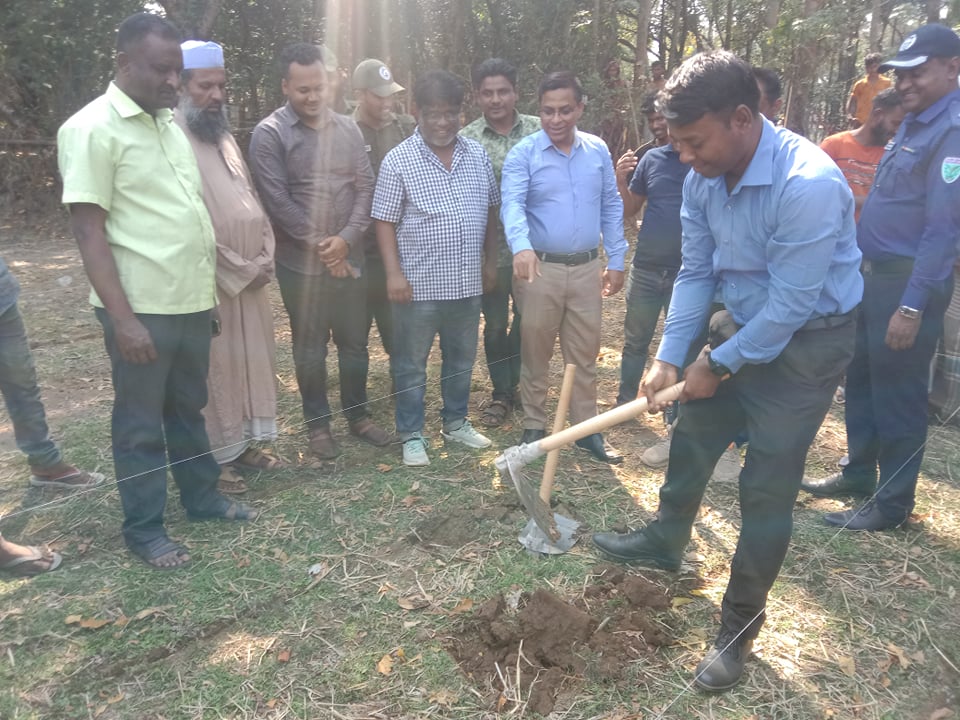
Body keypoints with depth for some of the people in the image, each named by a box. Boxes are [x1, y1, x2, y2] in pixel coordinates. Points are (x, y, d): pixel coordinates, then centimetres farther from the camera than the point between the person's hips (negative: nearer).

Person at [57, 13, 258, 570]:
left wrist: (210, 285, 15)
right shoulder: (92, 130, -11)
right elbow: (89, 233, -15)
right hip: (142, 309, -7)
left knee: (188, 409, 19)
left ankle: (203, 497, 35)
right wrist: (123, 319, -19)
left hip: (192, 300, 7)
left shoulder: (170, 122, 11)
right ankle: (145, 530, 21)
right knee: (141, 423, 6)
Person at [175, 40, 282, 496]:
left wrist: (265, 257, 2)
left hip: (250, 278, 8)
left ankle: (243, 442, 29)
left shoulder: (223, 137, 13)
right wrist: (242, 269, -16)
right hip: (209, 281, -8)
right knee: (214, 366, 1)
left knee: (250, 356, 14)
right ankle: (213, 458, 15)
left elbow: (251, 200, 15)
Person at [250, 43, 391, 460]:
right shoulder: (269, 134, -7)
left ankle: (358, 415, 29)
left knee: (354, 342, 13)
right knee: (310, 348, 8)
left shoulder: (347, 129, 7)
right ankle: (318, 424, 23)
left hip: (351, 258, 4)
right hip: (301, 263, -4)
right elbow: (278, 201, -12)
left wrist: (346, 239, -11)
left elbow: (365, 187, 3)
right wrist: (321, 245, -12)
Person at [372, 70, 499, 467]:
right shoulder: (398, 161, -9)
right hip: (419, 284, -4)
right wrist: (393, 273, -15)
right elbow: (385, 222, -8)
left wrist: (490, 260, 12)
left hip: (467, 282, 5)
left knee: (462, 359, 18)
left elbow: (490, 211, 13)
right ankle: (411, 435, 22)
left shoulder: (477, 155, 5)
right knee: (411, 364, 7)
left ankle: (456, 422, 36)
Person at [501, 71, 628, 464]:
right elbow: (512, 204, -21)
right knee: (535, 354, 8)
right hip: (540, 268, -3)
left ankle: (587, 429, 23)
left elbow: (612, 208, 11)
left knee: (585, 354, 11)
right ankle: (533, 428, 23)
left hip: (587, 268, 3)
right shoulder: (522, 154, -6)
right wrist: (522, 247, -40)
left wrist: (616, 261, 7)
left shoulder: (598, 151, 6)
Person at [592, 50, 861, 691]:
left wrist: (718, 365, -14)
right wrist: (669, 359, -4)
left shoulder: (809, 184, -31)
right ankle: (666, 541, 45)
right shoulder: (704, 176, -8)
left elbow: (789, 305, -26)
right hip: (746, 327, 7)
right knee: (693, 436, 18)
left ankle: (740, 629, 17)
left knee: (767, 490, -2)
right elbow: (697, 272, 0)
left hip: (807, 343, -7)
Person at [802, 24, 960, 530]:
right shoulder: (913, 125, 14)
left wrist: (913, 306, -24)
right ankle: (859, 474, 33)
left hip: (908, 281, -9)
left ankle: (892, 503, 16)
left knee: (897, 395, 1)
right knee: (861, 381, 18)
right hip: (872, 274, 9)